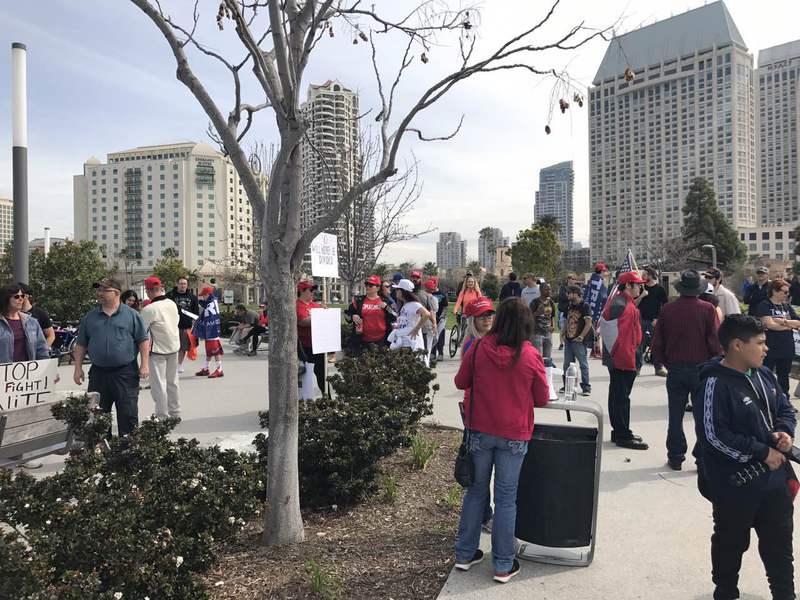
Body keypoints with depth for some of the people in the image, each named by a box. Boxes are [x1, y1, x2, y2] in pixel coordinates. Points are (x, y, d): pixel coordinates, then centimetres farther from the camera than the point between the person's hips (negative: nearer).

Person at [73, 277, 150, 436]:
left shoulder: (131, 315, 1)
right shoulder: (90, 317, 10)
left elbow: (144, 340, 0)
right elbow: (81, 345, 13)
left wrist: (144, 365, -7)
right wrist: (78, 368, 6)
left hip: (126, 373, -3)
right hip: (98, 373, 3)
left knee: (128, 414, 1)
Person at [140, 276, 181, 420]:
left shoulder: (149, 309, -20)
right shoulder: (172, 304, -1)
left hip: (158, 350, -6)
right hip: (174, 347, 7)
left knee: (159, 384, 2)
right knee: (172, 382, 17)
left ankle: (163, 417, 6)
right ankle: (175, 413, 26)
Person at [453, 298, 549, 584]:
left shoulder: (479, 348, -10)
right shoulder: (531, 357, -13)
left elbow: (460, 382, 3)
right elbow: (542, 399, -2)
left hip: (480, 430, 2)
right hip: (514, 434, -2)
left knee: (476, 491, 16)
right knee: (506, 498, 9)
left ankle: (465, 554, 28)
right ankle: (503, 565, 20)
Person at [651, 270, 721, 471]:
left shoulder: (668, 310, -4)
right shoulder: (707, 309, -10)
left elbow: (657, 343, 0)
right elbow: (715, 342, -11)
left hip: (675, 369, 1)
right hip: (702, 369, -1)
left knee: (675, 416, 10)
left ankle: (675, 458, 17)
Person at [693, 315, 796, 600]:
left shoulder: (764, 375, 1)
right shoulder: (716, 384, -22)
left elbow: (785, 408, 16)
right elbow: (714, 436, -25)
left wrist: (785, 431, -5)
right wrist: (762, 452, -19)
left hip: (774, 476, 7)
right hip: (734, 484, -6)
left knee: (779, 540, 21)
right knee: (732, 543, 14)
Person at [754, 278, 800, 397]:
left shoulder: (787, 306, 9)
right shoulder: (764, 305, -8)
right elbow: (770, 324, -19)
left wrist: (783, 321, -17)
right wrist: (790, 325, -8)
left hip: (787, 348, 6)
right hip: (770, 349, -6)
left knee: (784, 377, 17)